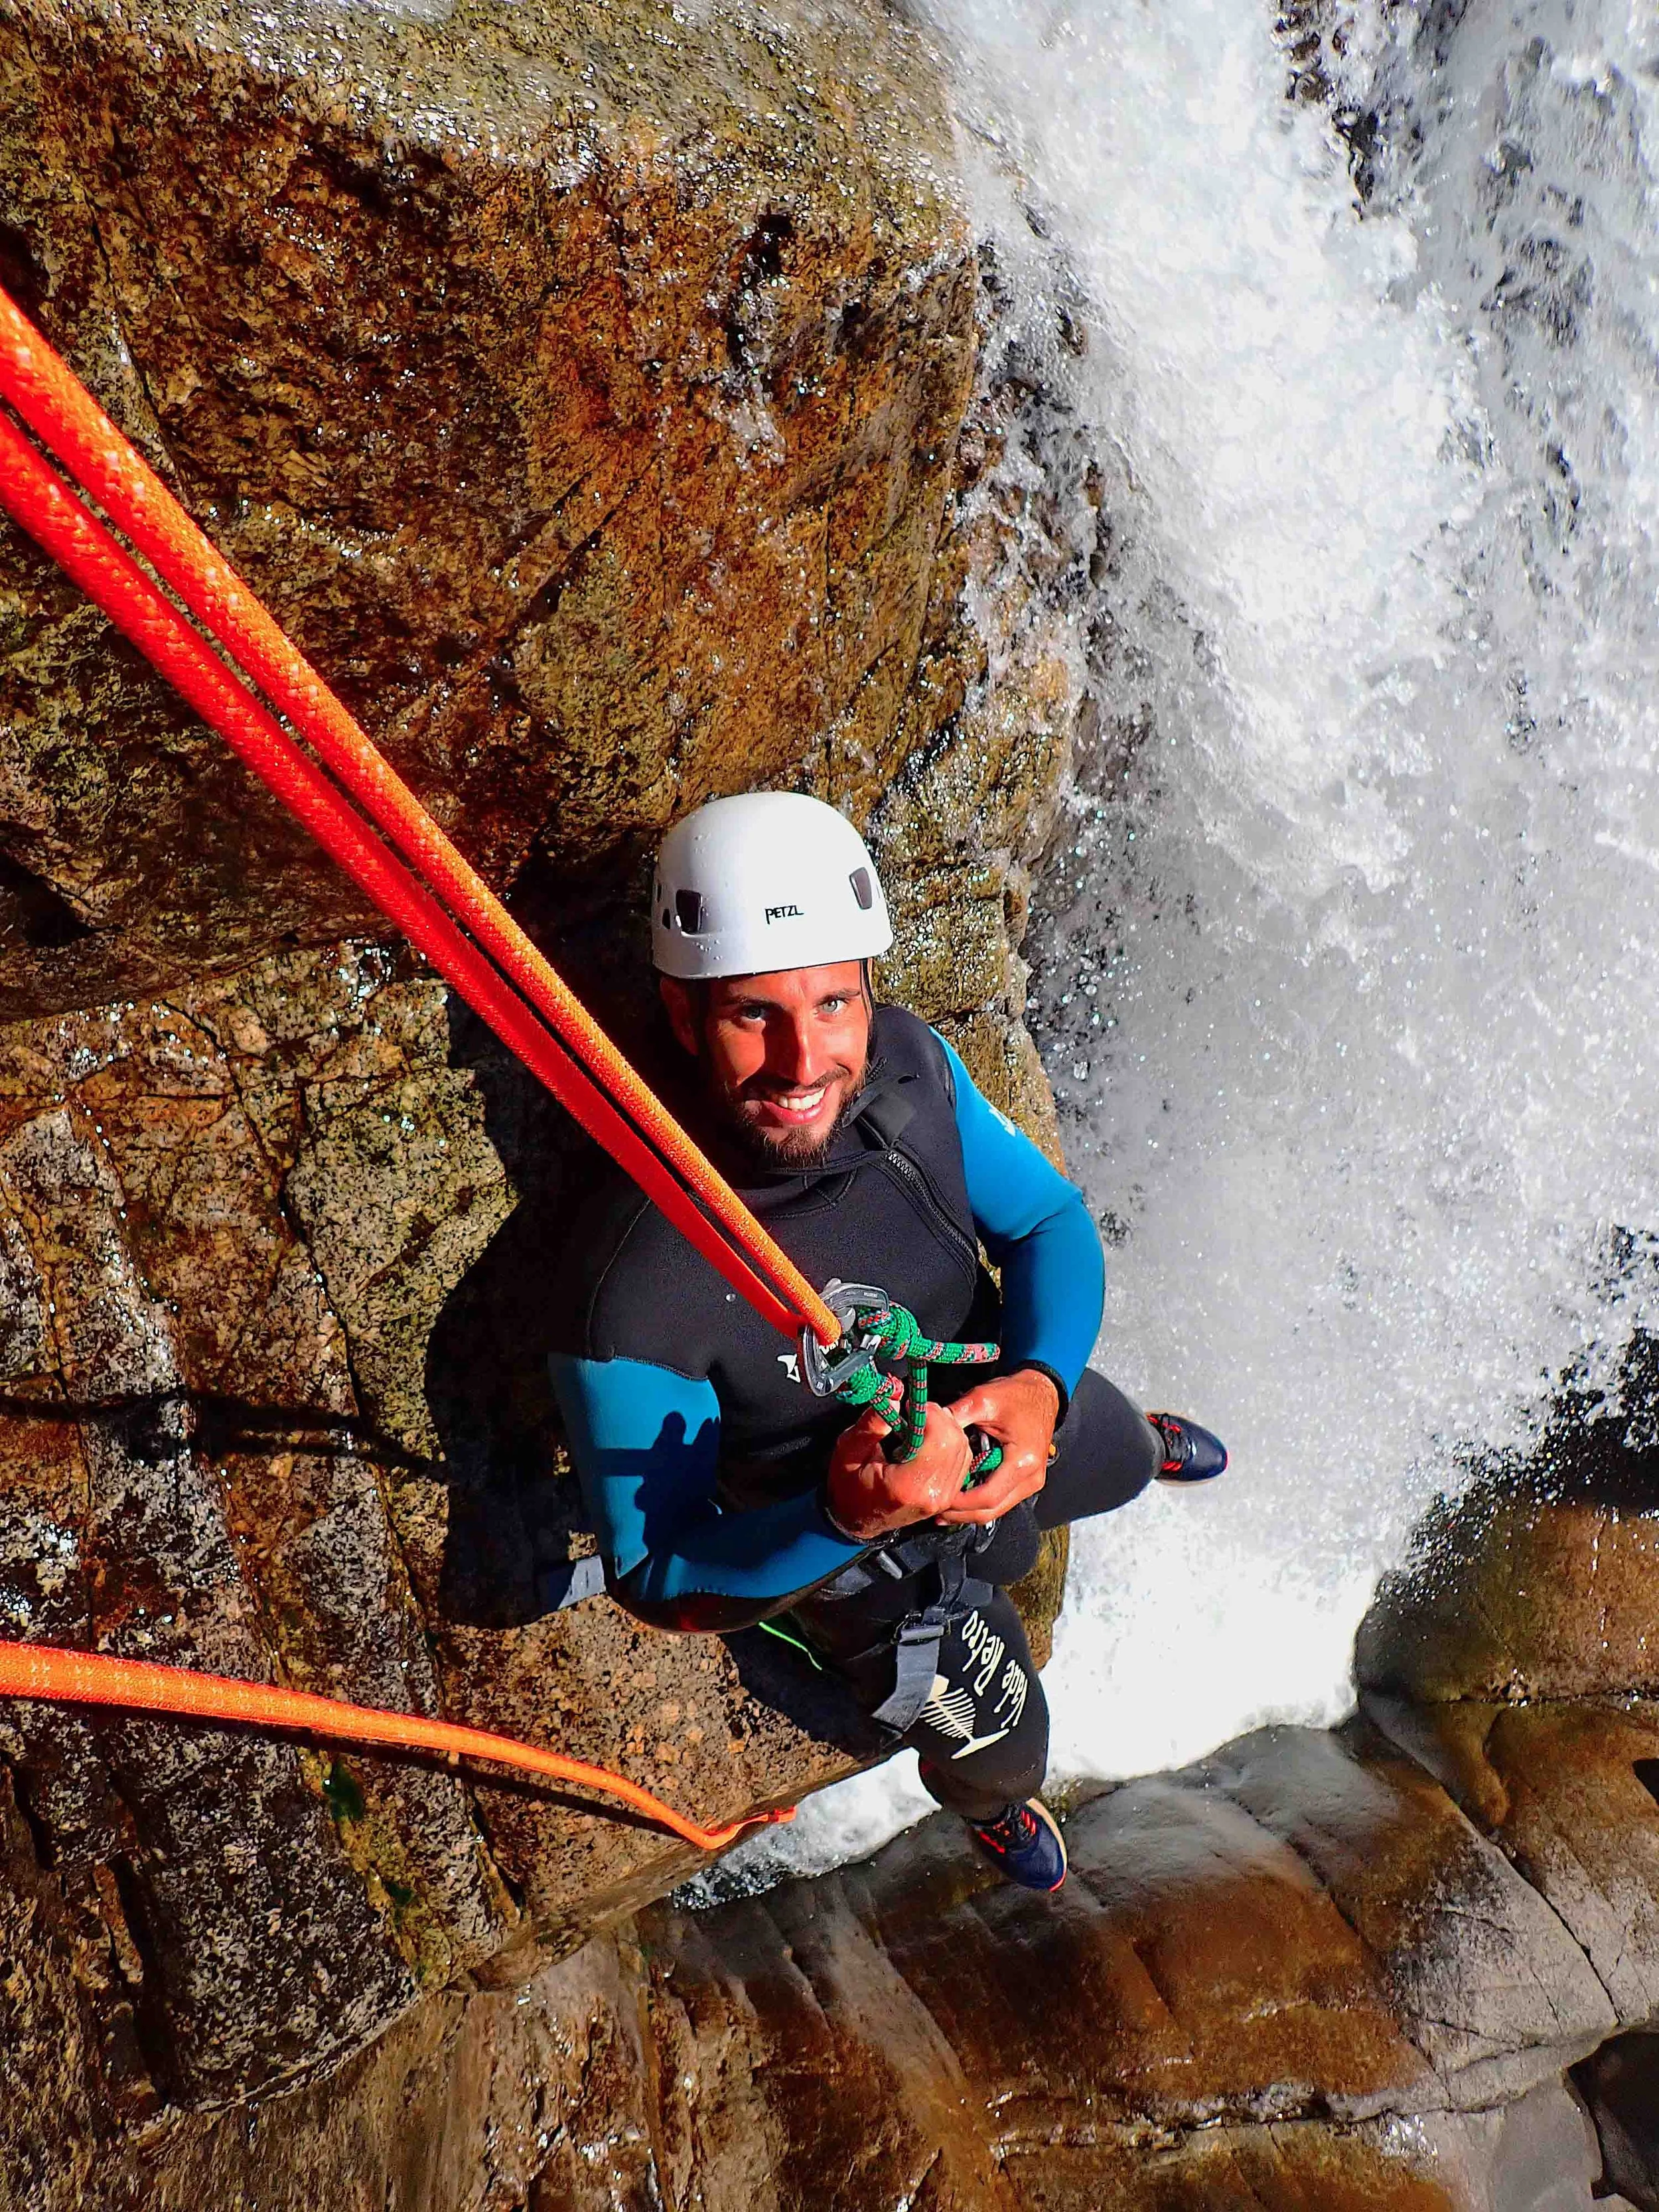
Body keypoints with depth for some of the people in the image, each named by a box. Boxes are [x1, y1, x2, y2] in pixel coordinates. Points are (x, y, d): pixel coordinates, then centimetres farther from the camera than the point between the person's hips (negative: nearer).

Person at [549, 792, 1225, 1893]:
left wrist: (1042, 1385, -33)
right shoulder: (635, 1301, -42)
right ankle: (986, 1802, 61)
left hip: (1017, 1402, 4)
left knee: (1120, 1464, 35)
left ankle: (1137, 1434, 75)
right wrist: (839, 1514, -48)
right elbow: (655, 1578, -30)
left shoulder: (907, 1062, -28)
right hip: (869, 1558, -4)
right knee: (997, 1750, 21)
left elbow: (1051, 1222, -12)